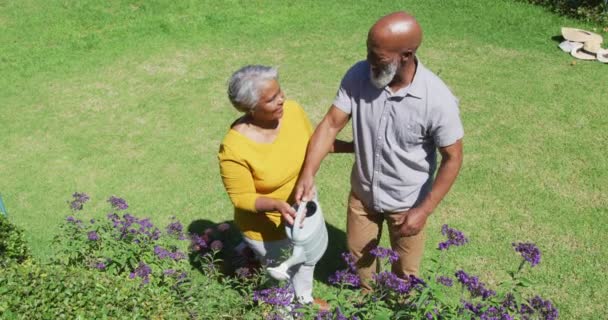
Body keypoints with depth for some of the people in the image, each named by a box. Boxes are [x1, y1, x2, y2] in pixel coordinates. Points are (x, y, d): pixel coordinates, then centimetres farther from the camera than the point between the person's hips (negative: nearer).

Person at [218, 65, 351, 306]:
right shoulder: (234, 148, -35)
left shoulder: (292, 110, -20)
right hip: (267, 225, -5)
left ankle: (305, 298, 64)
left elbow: (312, 142, 0)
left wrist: (352, 146, -6)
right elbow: (242, 198, -23)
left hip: (304, 204, 6)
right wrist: (277, 205, -39)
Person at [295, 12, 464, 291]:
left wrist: (424, 210, -20)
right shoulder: (358, 76, -20)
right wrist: (308, 173, -27)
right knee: (358, 251, 27)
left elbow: (452, 158, -19)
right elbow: (331, 123, -16)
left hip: (407, 202, -3)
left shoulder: (437, 99, -29)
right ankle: (365, 295, 59)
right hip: (362, 192, 3)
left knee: (405, 267, 21)